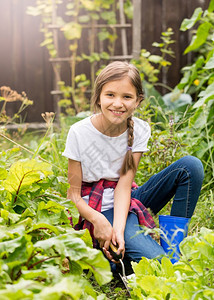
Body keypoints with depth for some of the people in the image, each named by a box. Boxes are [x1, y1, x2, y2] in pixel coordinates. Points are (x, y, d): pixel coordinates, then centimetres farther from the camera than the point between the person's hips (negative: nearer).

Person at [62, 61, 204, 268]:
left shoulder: (140, 131, -6)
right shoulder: (79, 133, -14)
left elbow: (124, 185, -13)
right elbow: (73, 194, -10)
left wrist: (118, 228, -29)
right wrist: (98, 220, -30)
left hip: (127, 203, 5)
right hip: (99, 210, -5)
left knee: (191, 166, -16)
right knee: (157, 261, -33)